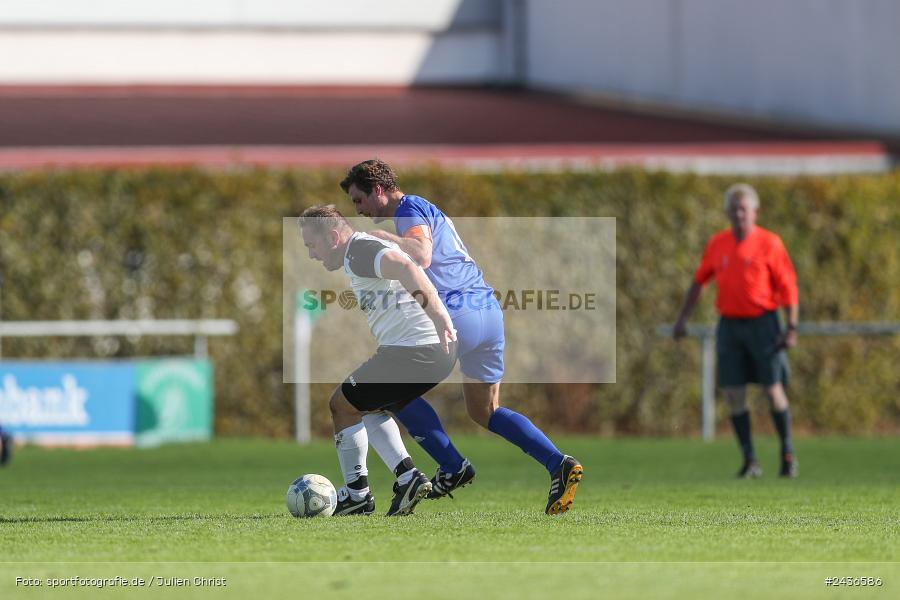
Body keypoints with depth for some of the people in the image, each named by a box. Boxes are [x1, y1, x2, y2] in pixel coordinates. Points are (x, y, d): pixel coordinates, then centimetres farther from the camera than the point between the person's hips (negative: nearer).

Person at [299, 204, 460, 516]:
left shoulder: (358, 251, -11)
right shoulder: (366, 250, 22)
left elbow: (404, 267, -28)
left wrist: (438, 315, -36)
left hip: (413, 349, -10)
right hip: (439, 350, 10)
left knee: (342, 405, 5)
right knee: (369, 408, 26)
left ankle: (357, 493, 10)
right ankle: (407, 476, 12)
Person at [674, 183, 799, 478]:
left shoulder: (769, 243, -5)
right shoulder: (718, 244, 7)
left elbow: (788, 287, -5)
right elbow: (698, 281, 18)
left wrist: (792, 327, -12)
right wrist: (683, 318, 14)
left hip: (762, 323, -4)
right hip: (730, 325, 4)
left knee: (774, 390, -3)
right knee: (734, 394, -2)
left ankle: (788, 453, 12)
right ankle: (749, 460, 5)